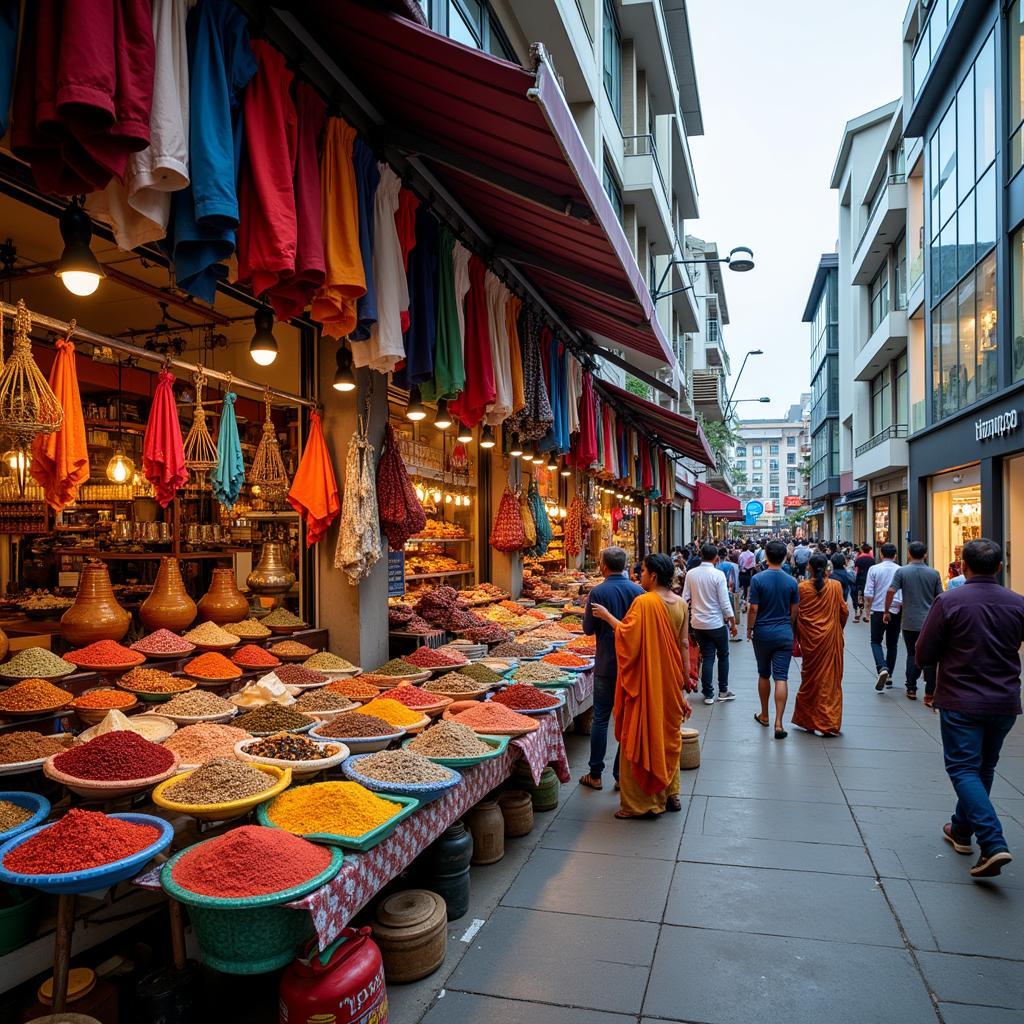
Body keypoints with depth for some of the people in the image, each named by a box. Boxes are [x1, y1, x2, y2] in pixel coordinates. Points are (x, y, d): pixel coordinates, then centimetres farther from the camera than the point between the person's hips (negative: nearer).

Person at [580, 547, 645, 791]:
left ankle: (595, 775, 13)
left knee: (601, 718, 6)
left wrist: (588, 607, 9)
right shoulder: (637, 590, -2)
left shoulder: (598, 592, -13)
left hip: (606, 664, -3)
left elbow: (588, 629, -6)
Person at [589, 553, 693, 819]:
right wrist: (684, 684, 12)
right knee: (668, 735, 19)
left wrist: (607, 615, -9)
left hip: (645, 681, -7)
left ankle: (640, 802, 12)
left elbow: (628, 635, -23)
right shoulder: (680, 604, 3)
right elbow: (684, 645, 6)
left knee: (641, 737, 4)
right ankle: (670, 794, 29)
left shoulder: (644, 602, -19)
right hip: (670, 682, 7)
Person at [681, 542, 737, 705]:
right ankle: (723, 691, 22)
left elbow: (685, 598, -1)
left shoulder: (690, 574, -3)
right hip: (716, 623, -3)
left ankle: (708, 694, 14)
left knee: (707, 657, 12)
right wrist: (733, 623, -3)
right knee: (723, 655, 16)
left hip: (698, 623, 3)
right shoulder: (718, 575, -14)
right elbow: (725, 602, -13)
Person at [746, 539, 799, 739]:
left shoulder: (758, 579, -11)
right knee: (781, 678, -1)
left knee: (764, 674, 16)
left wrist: (749, 629, 3)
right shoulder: (791, 582, -3)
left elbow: (753, 609, -11)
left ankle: (764, 716, 28)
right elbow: (794, 611, 4)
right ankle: (778, 723, -6)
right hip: (784, 634, 1)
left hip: (763, 633, -1)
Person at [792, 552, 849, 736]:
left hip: (809, 638, 0)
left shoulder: (802, 587, -8)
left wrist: (797, 637, 7)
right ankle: (829, 723, 8)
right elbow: (844, 611, -1)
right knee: (830, 679, 7)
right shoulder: (836, 586, -7)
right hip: (830, 638, 0)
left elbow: (796, 614, -5)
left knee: (810, 678, 13)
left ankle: (808, 721, 21)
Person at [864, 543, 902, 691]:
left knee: (876, 641, 9)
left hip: (878, 611, -2)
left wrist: (867, 606, 8)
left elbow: (868, 594, -7)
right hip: (896, 611, 2)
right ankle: (889, 675, 19)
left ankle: (882, 668, -15)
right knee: (892, 644, 14)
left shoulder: (874, 569, -6)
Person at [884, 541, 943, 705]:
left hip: (910, 622, 0)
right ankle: (929, 694, 2)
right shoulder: (934, 573, -1)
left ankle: (911, 689, 17)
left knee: (912, 655, 14)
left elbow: (891, 591, -14)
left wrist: (886, 611, -3)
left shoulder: (902, 571, -6)